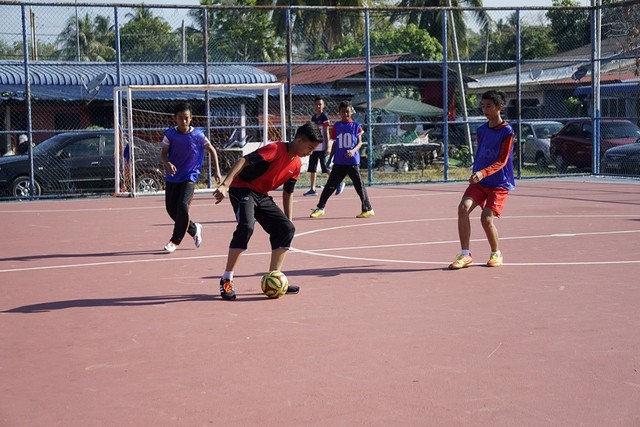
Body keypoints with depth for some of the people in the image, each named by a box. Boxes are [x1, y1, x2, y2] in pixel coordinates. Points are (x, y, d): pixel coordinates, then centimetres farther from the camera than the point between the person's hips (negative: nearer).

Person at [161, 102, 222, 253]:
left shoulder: (198, 135, -9)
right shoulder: (170, 134, -7)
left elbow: (212, 150, 4)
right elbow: (163, 153, -3)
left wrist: (217, 171, 0)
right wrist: (167, 163, -25)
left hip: (190, 176, -3)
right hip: (173, 176, 3)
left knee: (183, 205, -20)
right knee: (171, 208, 5)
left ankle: (175, 240, -6)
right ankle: (194, 229, 30)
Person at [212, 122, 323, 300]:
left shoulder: (297, 164, 7)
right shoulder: (275, 149, -19)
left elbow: (288, 193, 18)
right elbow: (244, 161, -30)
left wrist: (288, 221, 16)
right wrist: (225, 185, -41)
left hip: (262, 196, 9)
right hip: (242, 189, -9)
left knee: (287, 229, -1)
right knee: (246, 227, -30)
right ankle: (226, 280, -20)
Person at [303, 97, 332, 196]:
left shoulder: (324, 117, -7)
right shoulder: (313, 117, 14)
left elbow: (326, 133, -10)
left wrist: (327, 147, -15)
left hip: (322, 147, -8)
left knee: (326, 168, -7)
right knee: (312, 168, 5)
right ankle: (312, 189, 9)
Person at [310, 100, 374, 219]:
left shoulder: (356, 126, 1)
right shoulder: (336, 126, 9)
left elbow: (360, 142, -1)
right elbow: (335, 144, 14)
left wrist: (353, 151, -20)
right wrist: (329, 159, 12)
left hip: (353, 161, -3)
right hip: (339, 162, 3)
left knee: (359, 185, -1)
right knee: (330, 185, 6)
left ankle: (367, 209, 7)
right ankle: (320, 208, 16)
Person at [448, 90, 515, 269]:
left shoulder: (507, 132, -10)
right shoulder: (481, 130, 10)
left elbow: (502, 161, -16)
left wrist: (483, 173, -30)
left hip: (499, 183, -5)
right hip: (479, 181, 5)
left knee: (487, 218, -17)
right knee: (463, 208, -18)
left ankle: (496, 254, 11)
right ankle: (465, 254, -12)